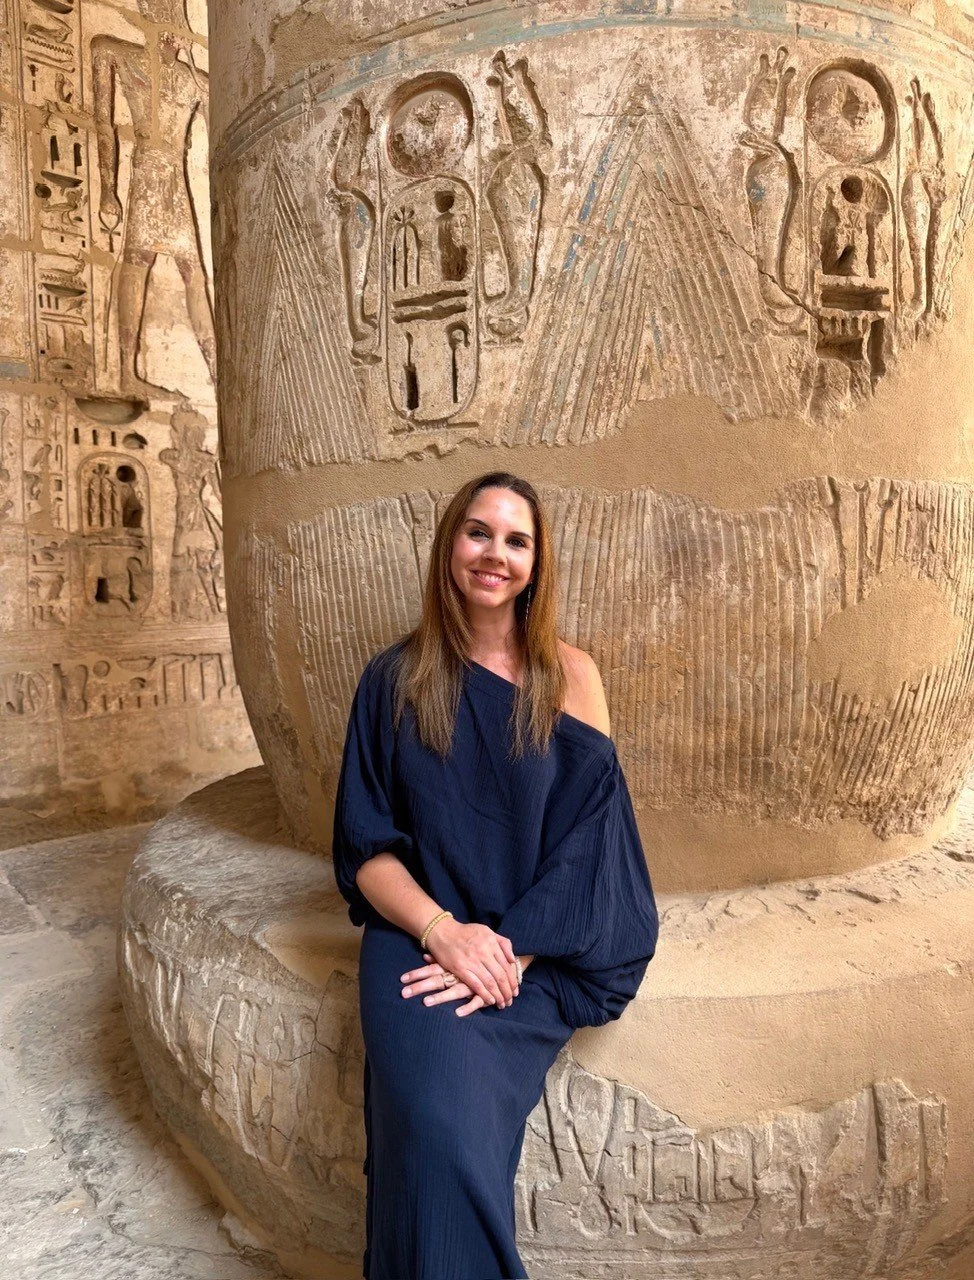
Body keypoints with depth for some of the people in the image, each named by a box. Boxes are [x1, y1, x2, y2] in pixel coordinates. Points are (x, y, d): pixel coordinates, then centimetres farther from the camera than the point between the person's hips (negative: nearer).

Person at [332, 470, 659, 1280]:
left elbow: (591, 834, -3)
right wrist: (441, 930, -16)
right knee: (441, 1122, -26)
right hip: (420, 932, 1)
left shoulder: (570, 675, 2)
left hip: (537, 950, 0)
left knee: (443, 1119, -26)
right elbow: (365, 843, 1)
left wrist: (509, 951, -14)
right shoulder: (395, 680, 3)